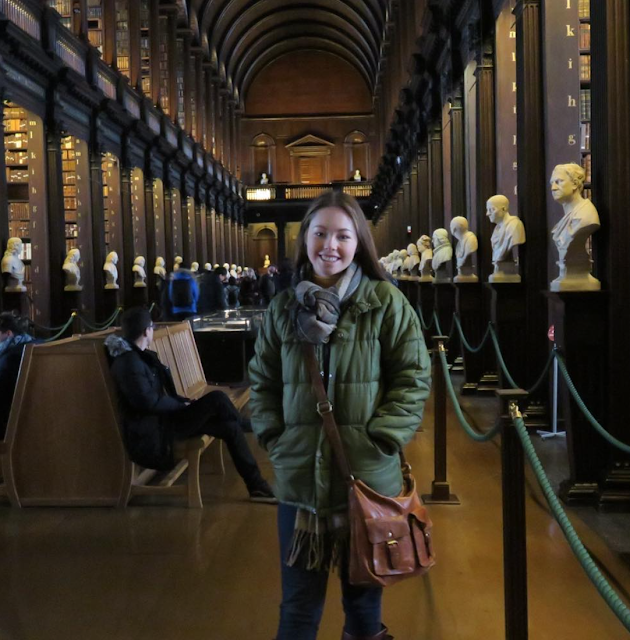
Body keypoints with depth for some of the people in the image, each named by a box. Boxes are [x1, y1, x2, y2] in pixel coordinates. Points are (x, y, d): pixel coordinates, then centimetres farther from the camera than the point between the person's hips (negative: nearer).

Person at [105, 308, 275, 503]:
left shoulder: (142, 356, 16)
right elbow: (149, 401, -23)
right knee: (217, 399, -19)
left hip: (161, 421, 10)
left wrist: (186, 402, 5)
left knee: (230, 427, -3)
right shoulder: (128, 361, -16)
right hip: (151, 434, -10)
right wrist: (182, 405, -9)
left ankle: (257, 486, 2)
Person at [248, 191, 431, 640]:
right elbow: (262, 382, 11)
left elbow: (413, 377, -4)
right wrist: (275, 439, -1)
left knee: (364, 593, 18)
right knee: (299, 602, 13)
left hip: (368, 477, -2)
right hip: (299, 477, 2)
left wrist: (379, 440, -12)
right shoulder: (284, 307, 5)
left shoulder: (386, 302, -5)